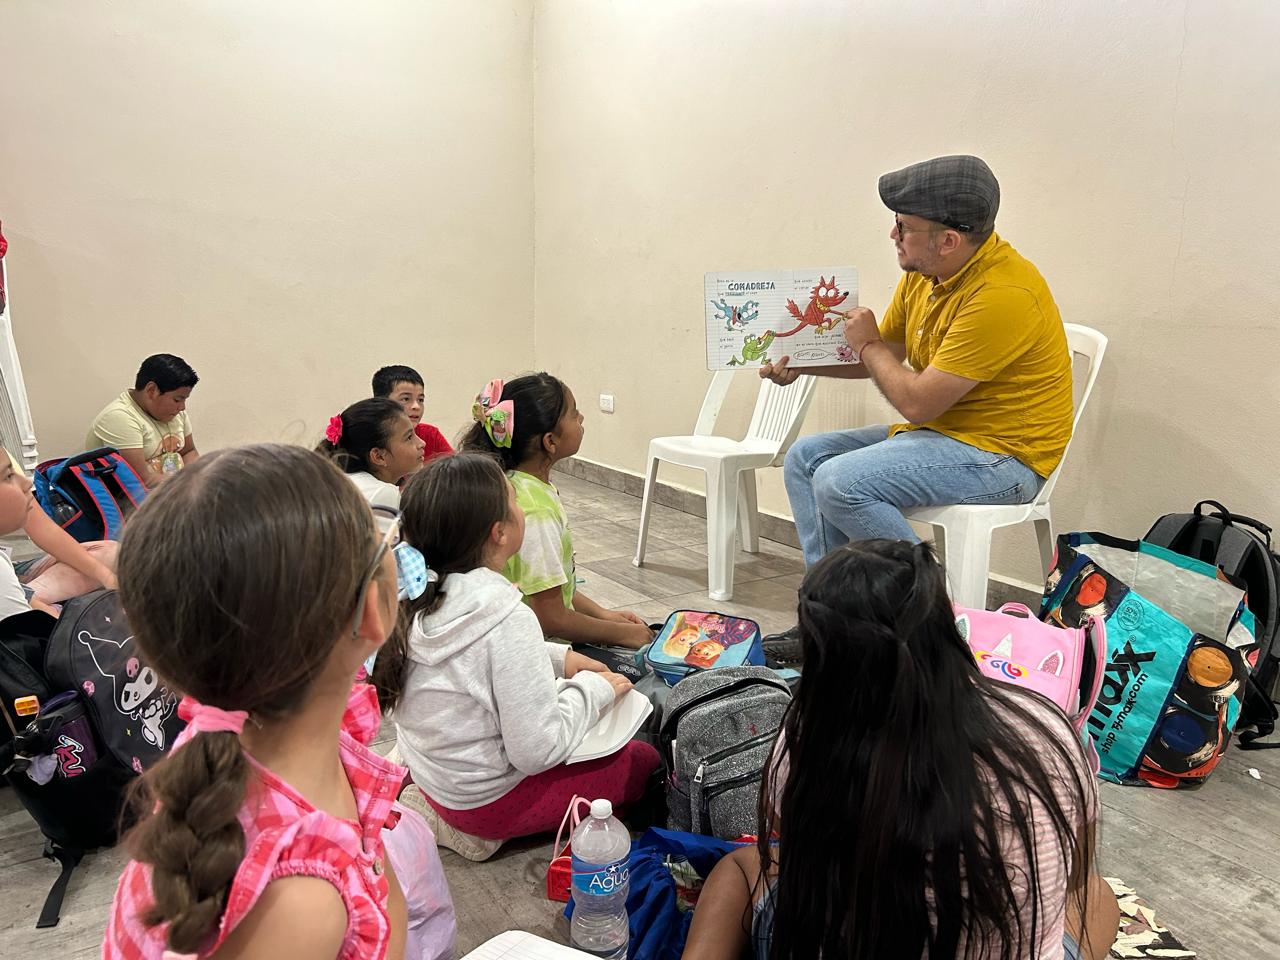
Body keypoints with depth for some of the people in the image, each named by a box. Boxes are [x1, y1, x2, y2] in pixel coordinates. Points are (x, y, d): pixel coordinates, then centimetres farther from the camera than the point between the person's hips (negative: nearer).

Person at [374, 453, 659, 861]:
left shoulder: (417, 596, -9)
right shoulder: (507, 620, -32)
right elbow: (537, 751, -27)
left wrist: (558, 658, 2)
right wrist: (595, 687, -13)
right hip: (490, 798, -7)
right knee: (647, 761, 9)